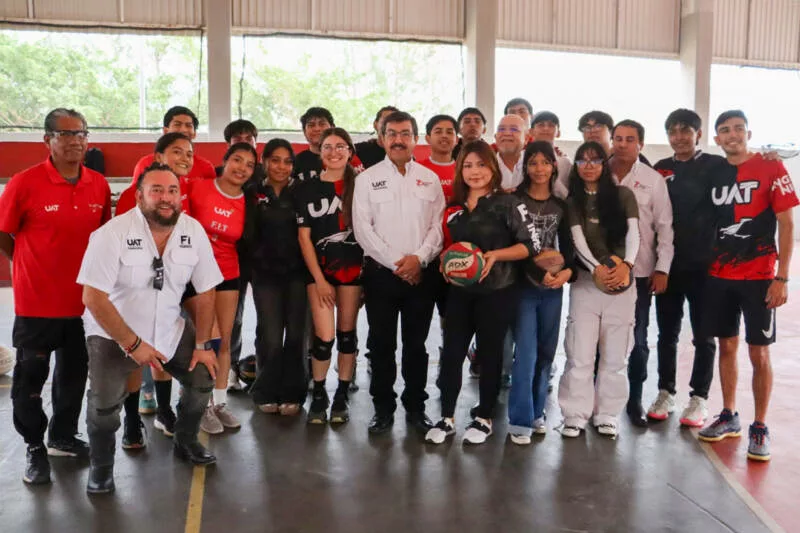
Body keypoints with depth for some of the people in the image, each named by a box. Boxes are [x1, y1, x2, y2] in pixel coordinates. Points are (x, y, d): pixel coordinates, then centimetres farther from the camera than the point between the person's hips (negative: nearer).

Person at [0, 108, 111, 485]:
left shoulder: (99, 185, -2)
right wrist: (32, 266, 3)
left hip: (83, 300, 4)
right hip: (36, 302, -4)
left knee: (74, 374, 18)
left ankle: (63, 437, 38)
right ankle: (35, 448, 29)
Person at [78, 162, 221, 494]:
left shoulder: (193, 231, -10)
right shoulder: (113, 233, -22)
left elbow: (205, 292, -3)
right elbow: (93, 297, -23)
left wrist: (202, 345, -4)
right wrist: (133, 344, -24)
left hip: (170, 329, 4)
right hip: (113, 333, -4)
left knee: (204, 377, 0)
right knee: (104, 402, -18)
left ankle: (185, 441, 28)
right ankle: (100, 465, 12)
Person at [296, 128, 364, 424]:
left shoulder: (359, 186, 2)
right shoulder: (307, 189, 2)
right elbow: (304, 237, 0)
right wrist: (319, 279, -5)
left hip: (352, 267, 0)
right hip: (319, 269, 0)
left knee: (346, 332, 7)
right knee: (324, 336, -5)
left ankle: (342, 396, 20)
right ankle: (318, 395, 16)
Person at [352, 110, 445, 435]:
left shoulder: (430, 179, 9)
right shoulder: (368, 178, 2)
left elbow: (438, 225, 4)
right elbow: (362, 228, -5)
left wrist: (419, 258, -12)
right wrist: (395, 262, -11)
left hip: (421, 272, 1)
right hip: (381, 272, -1)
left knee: (417, 343, 9)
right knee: (381, 343, 5)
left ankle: (415, 406, 22)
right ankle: (383, 408, 17)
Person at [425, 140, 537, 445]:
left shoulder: (507, 203, -6)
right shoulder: (455, 208, 10)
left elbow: (530, 245, -9)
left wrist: (495, 255, -21)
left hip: (497, 292, -4)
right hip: (460, 291, 4)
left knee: (489, 354, 7)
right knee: (451, 353, 4)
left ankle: (484, 419, 23)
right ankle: (447, 418, 18)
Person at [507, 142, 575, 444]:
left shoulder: (561, 205, 10)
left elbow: (567, 245, 8)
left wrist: (568, 270, -12)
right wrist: (539, 273, -18)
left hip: (553, 288, 4)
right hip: (523, 285, -4)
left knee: (546, 352, 10)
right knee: (526, 353, -7)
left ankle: (536, 412, 24)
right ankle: (519, 420, 2)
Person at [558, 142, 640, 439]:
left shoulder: (623, 195, 6)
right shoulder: (573, 202, 7)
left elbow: (633, 233, -4)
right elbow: (578, 240, -5)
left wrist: (626, 265, -22)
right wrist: (597, 269, -22)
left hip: (621, 281, 0)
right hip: (586, 281, 0)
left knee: (615, 355, 5)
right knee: (580, 353, -3)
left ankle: (607, 416, 15)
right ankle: (576, 416, 5)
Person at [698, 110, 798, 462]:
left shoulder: (771, 168, -4)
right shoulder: (714, 175, 7)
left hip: (758, 277, -4)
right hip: (719, 276, 4)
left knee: (759, 353, 1)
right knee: (726, 347, 10)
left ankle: (760, 428, 13)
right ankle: (729, 417, 23)